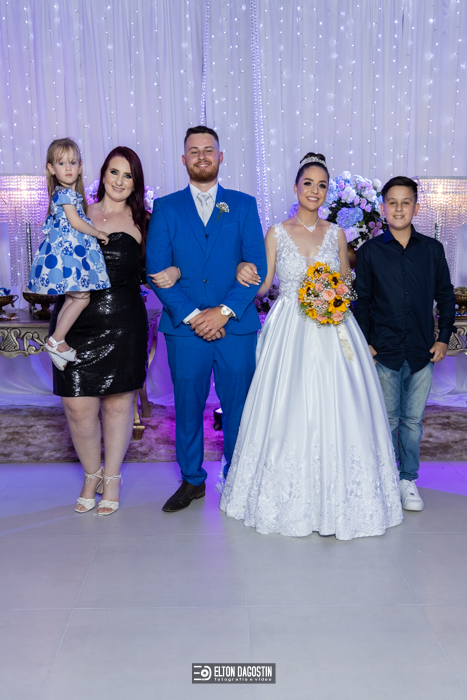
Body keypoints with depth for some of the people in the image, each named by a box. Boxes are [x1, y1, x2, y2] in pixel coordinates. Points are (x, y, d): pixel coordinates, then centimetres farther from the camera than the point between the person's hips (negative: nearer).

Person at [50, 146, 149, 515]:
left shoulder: (141, 221, 5)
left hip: (122, 324, -1)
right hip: (77, 322, 1)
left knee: (117, 402, 9)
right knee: (78, 406, -2)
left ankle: (112, 478, 29)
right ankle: (91, 475, 25)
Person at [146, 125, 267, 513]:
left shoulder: (244, 205, 8)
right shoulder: (165, 207, 7)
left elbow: (257, 265, 0)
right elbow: (156, 270, -1)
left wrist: (224, 311, -12)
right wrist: (191, 315, -11)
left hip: (237, 326, 0)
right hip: (184, 328, 0)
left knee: (238, 406, 7)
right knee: (187, 407, 10)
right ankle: (192, 480, 27)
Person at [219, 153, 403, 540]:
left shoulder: (336, 234, 9)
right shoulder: (277, 233, 5)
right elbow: (262, 287, 4)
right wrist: (245, 274, -16)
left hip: (332, 330, 1)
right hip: (289, 332, -1)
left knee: (333, 410, -2)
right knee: (288, 410, -1)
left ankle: (333, 498, 14)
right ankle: (289, 497, 16)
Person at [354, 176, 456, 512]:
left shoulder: (432, 249, 4)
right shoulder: (369, 251, 0)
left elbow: (446, 295, 11)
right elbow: (361, 301, 4)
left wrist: (444, 338, 5)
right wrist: (364, 343, -1)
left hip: (422, 353, 2)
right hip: (384, 352, -1)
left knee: (414, 420, 9)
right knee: (387, 420, 8)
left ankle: (408, 480, 24)